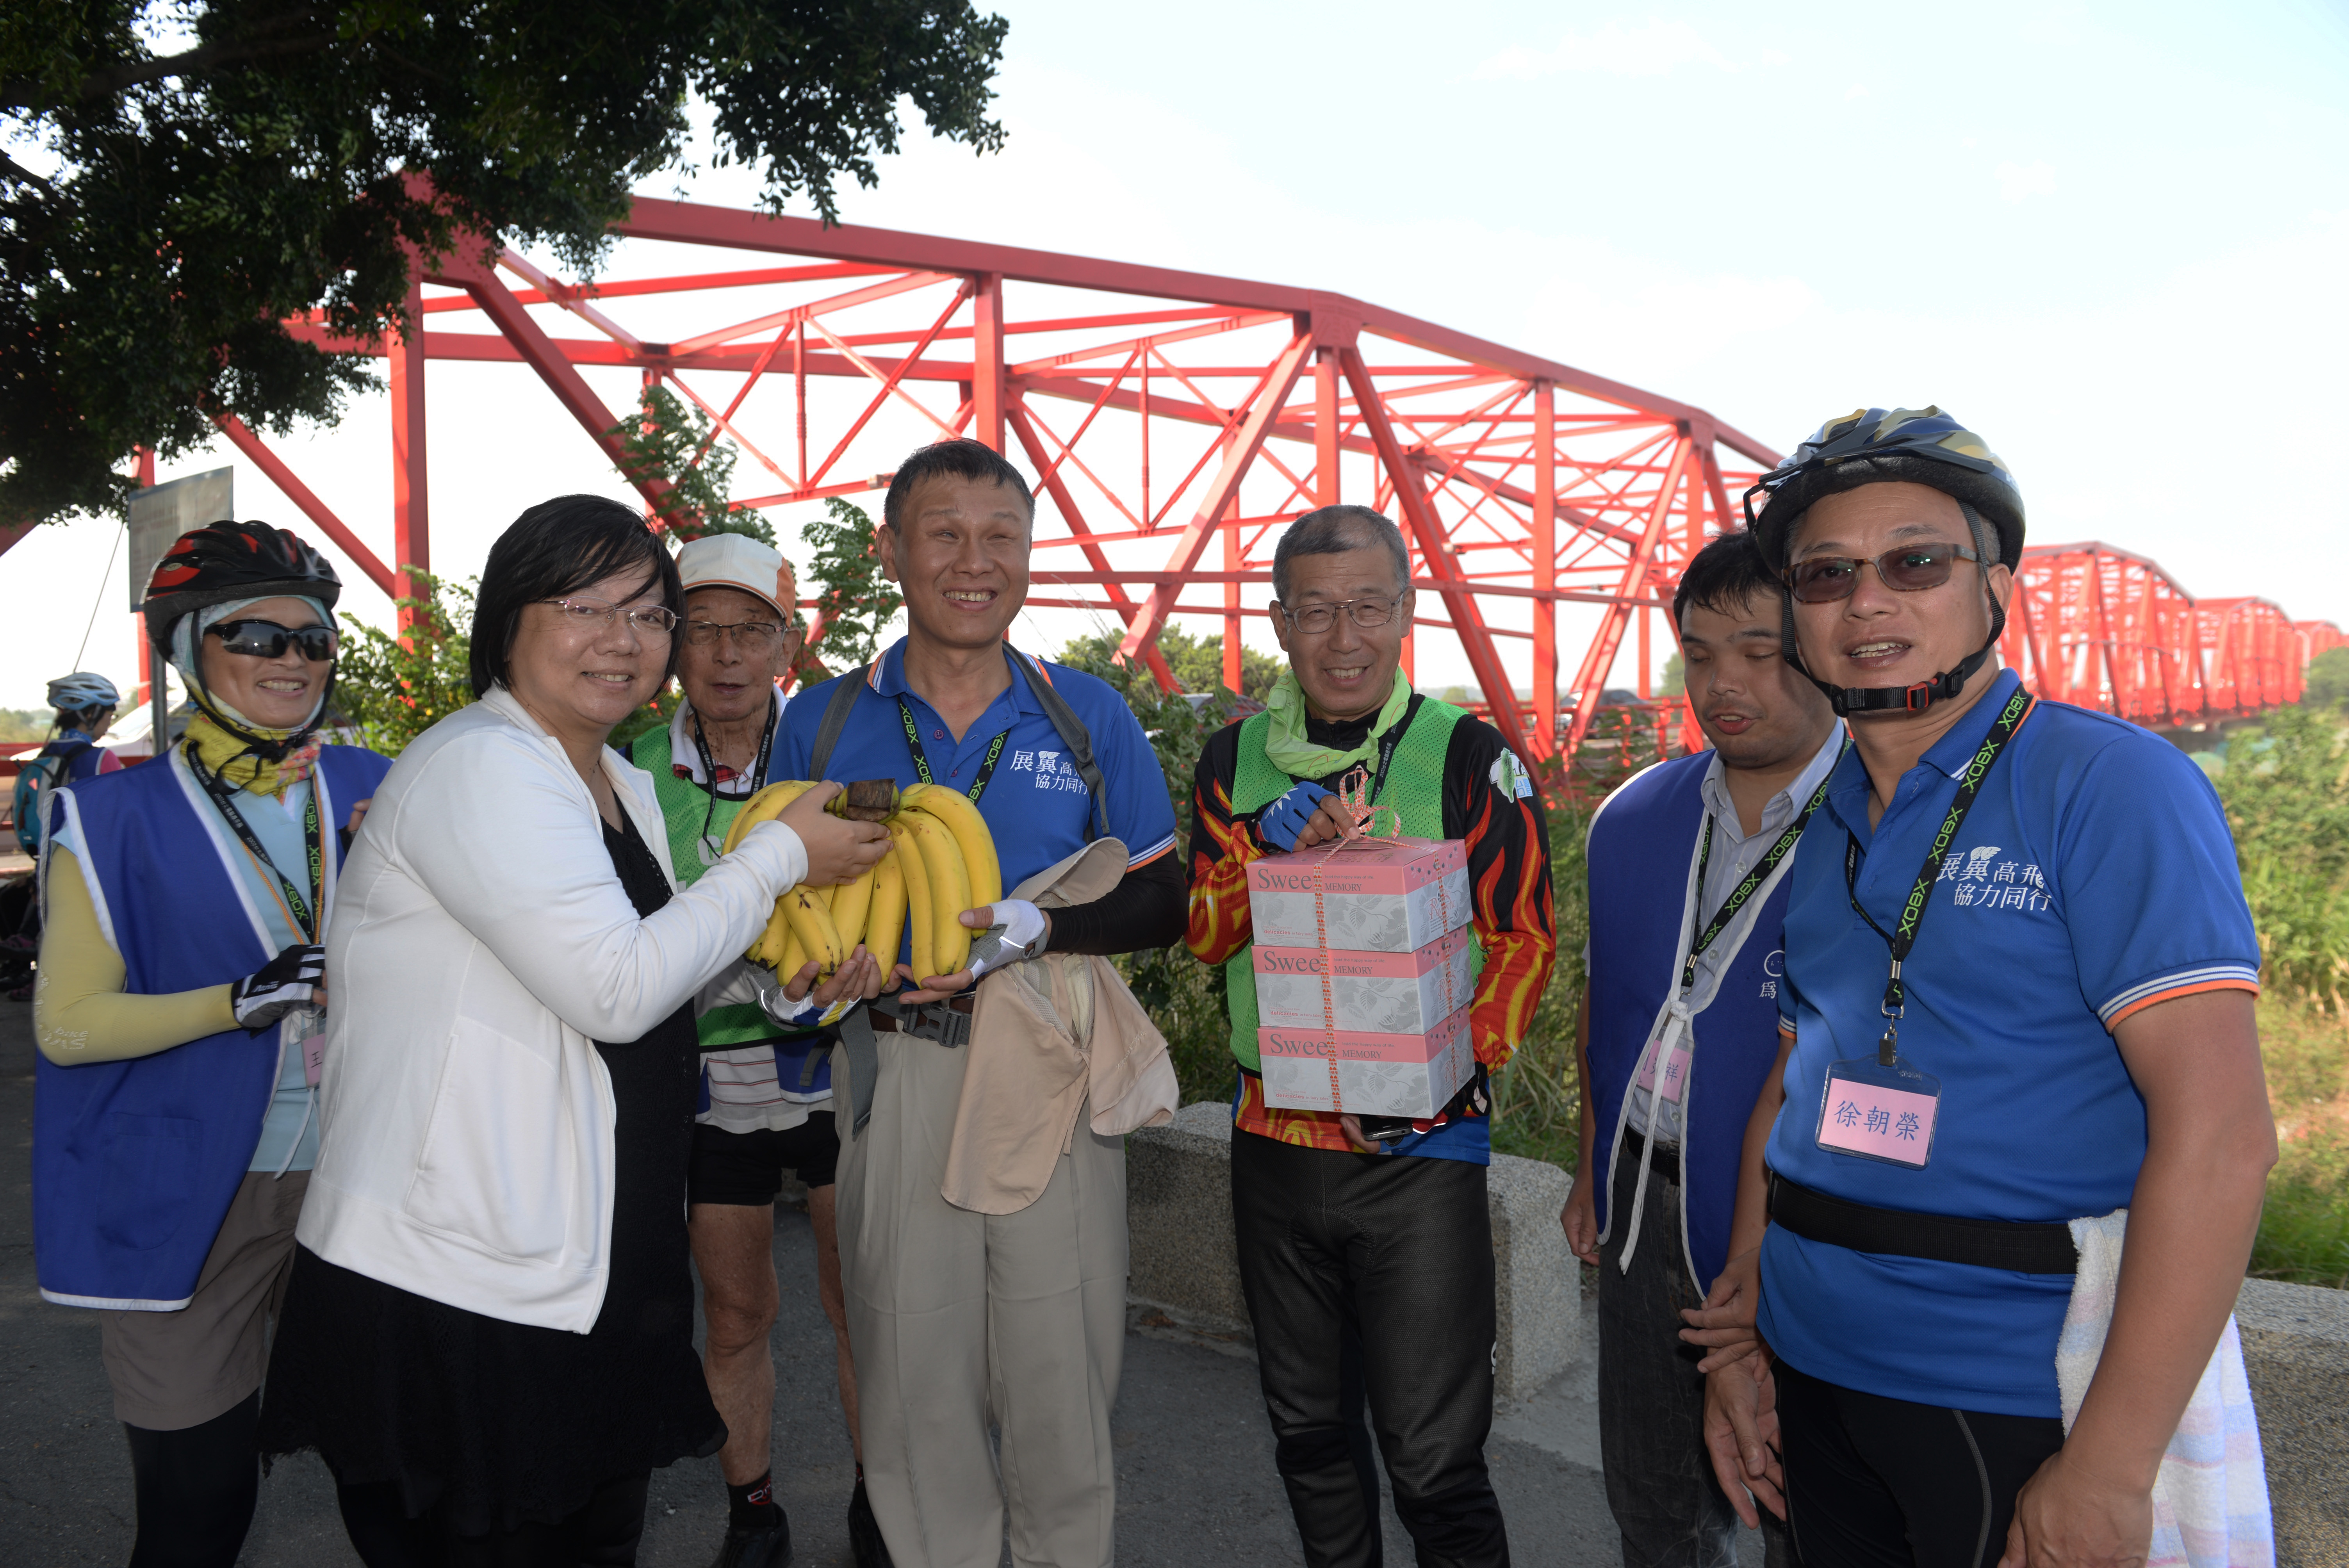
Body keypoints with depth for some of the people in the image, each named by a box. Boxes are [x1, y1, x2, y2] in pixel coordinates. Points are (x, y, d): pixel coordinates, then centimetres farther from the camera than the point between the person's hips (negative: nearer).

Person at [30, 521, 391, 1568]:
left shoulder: (371, 792, 5)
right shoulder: (120, 817, -3)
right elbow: (65, 1023, -6)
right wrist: (241, 1000, -20)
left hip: (354, 1178, 3)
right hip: (190, 1197, -2)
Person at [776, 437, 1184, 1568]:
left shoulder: (1088, 715, 3)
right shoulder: (825, 722, 5)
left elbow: (1160, 901, 4)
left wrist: (1037, 930, -14)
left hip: (1055, 1073, 0)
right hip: (896, 1073, 1)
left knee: (1062, 1366, 7)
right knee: (912, 1367, 9)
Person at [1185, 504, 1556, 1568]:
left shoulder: (1472, 757, -7)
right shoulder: (1236, 759, 4)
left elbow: (1525, 941, -5)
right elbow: (1202, 936, 2)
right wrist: (1263, 849, -16)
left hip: (1418, 1150, -4)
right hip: (1272, 1139, 4)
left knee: (1434, 1460, 1)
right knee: (1308, 1429, 21)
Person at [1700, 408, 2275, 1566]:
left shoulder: (2111, 786, -12)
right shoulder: (1819, 827, 7)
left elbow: (2218, 1129, -19)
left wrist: (2109, 1470, -21)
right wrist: (1738, 1339, 8)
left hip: (2014, 1400, -6)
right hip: (1814, 1370, 6)